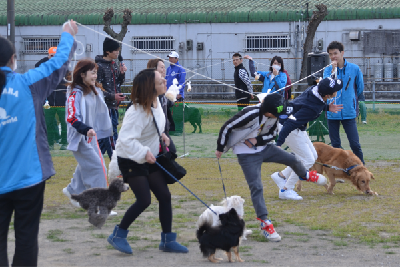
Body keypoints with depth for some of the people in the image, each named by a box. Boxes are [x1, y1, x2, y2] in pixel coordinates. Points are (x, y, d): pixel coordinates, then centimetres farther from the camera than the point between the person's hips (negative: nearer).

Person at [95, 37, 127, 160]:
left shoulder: (114, 65, 13)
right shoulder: (99, 66, -12)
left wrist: (122, 73, 2)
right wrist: (112, 96, -19)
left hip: (114, 106, 8)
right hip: (105, 105, -8)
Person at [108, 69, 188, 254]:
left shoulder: (155, 102, -1)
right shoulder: (138, 112, -28)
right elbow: (126, 139, -33)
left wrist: (161, 134, 7)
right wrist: (144, 152, -39)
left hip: (150, 159, 8)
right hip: (131, 161, -8)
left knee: (165, 196, 4)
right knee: (144, 200, -13)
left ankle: (168, 240, 14)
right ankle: (118, 235, 6)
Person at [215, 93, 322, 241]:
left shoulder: (274, 115, -9)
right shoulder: (251, 114, -31)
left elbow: (272, 134, 5)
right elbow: (227, 127, -23)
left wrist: (257, 140, -15)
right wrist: (220, 149, -12)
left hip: (264, 147, 6)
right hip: (247, 154, -6)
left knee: (292, 159, 7)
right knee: (256, 187, -12)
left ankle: (305, 175, 43)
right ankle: (265, 223, -9)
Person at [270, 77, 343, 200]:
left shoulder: (314, 89, -10)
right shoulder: (311, 108, -34)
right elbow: (290, 124, -37)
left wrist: (327, 108, 1)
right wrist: (278, 143, -41)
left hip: (299, 129, 10)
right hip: (291, 130, -10)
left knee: (313, 156, 15)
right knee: (308, 160, -7)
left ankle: (281, 176, 20)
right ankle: (286, 190, 2)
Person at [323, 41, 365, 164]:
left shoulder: (354, 69, 0)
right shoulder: (328, 70, 2)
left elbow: (360, 89, 13)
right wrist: (333, 71, -19)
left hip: (349, 112, -2)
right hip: (332, 113, 2)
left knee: (355, 144, -5)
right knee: (335, 144, 8)